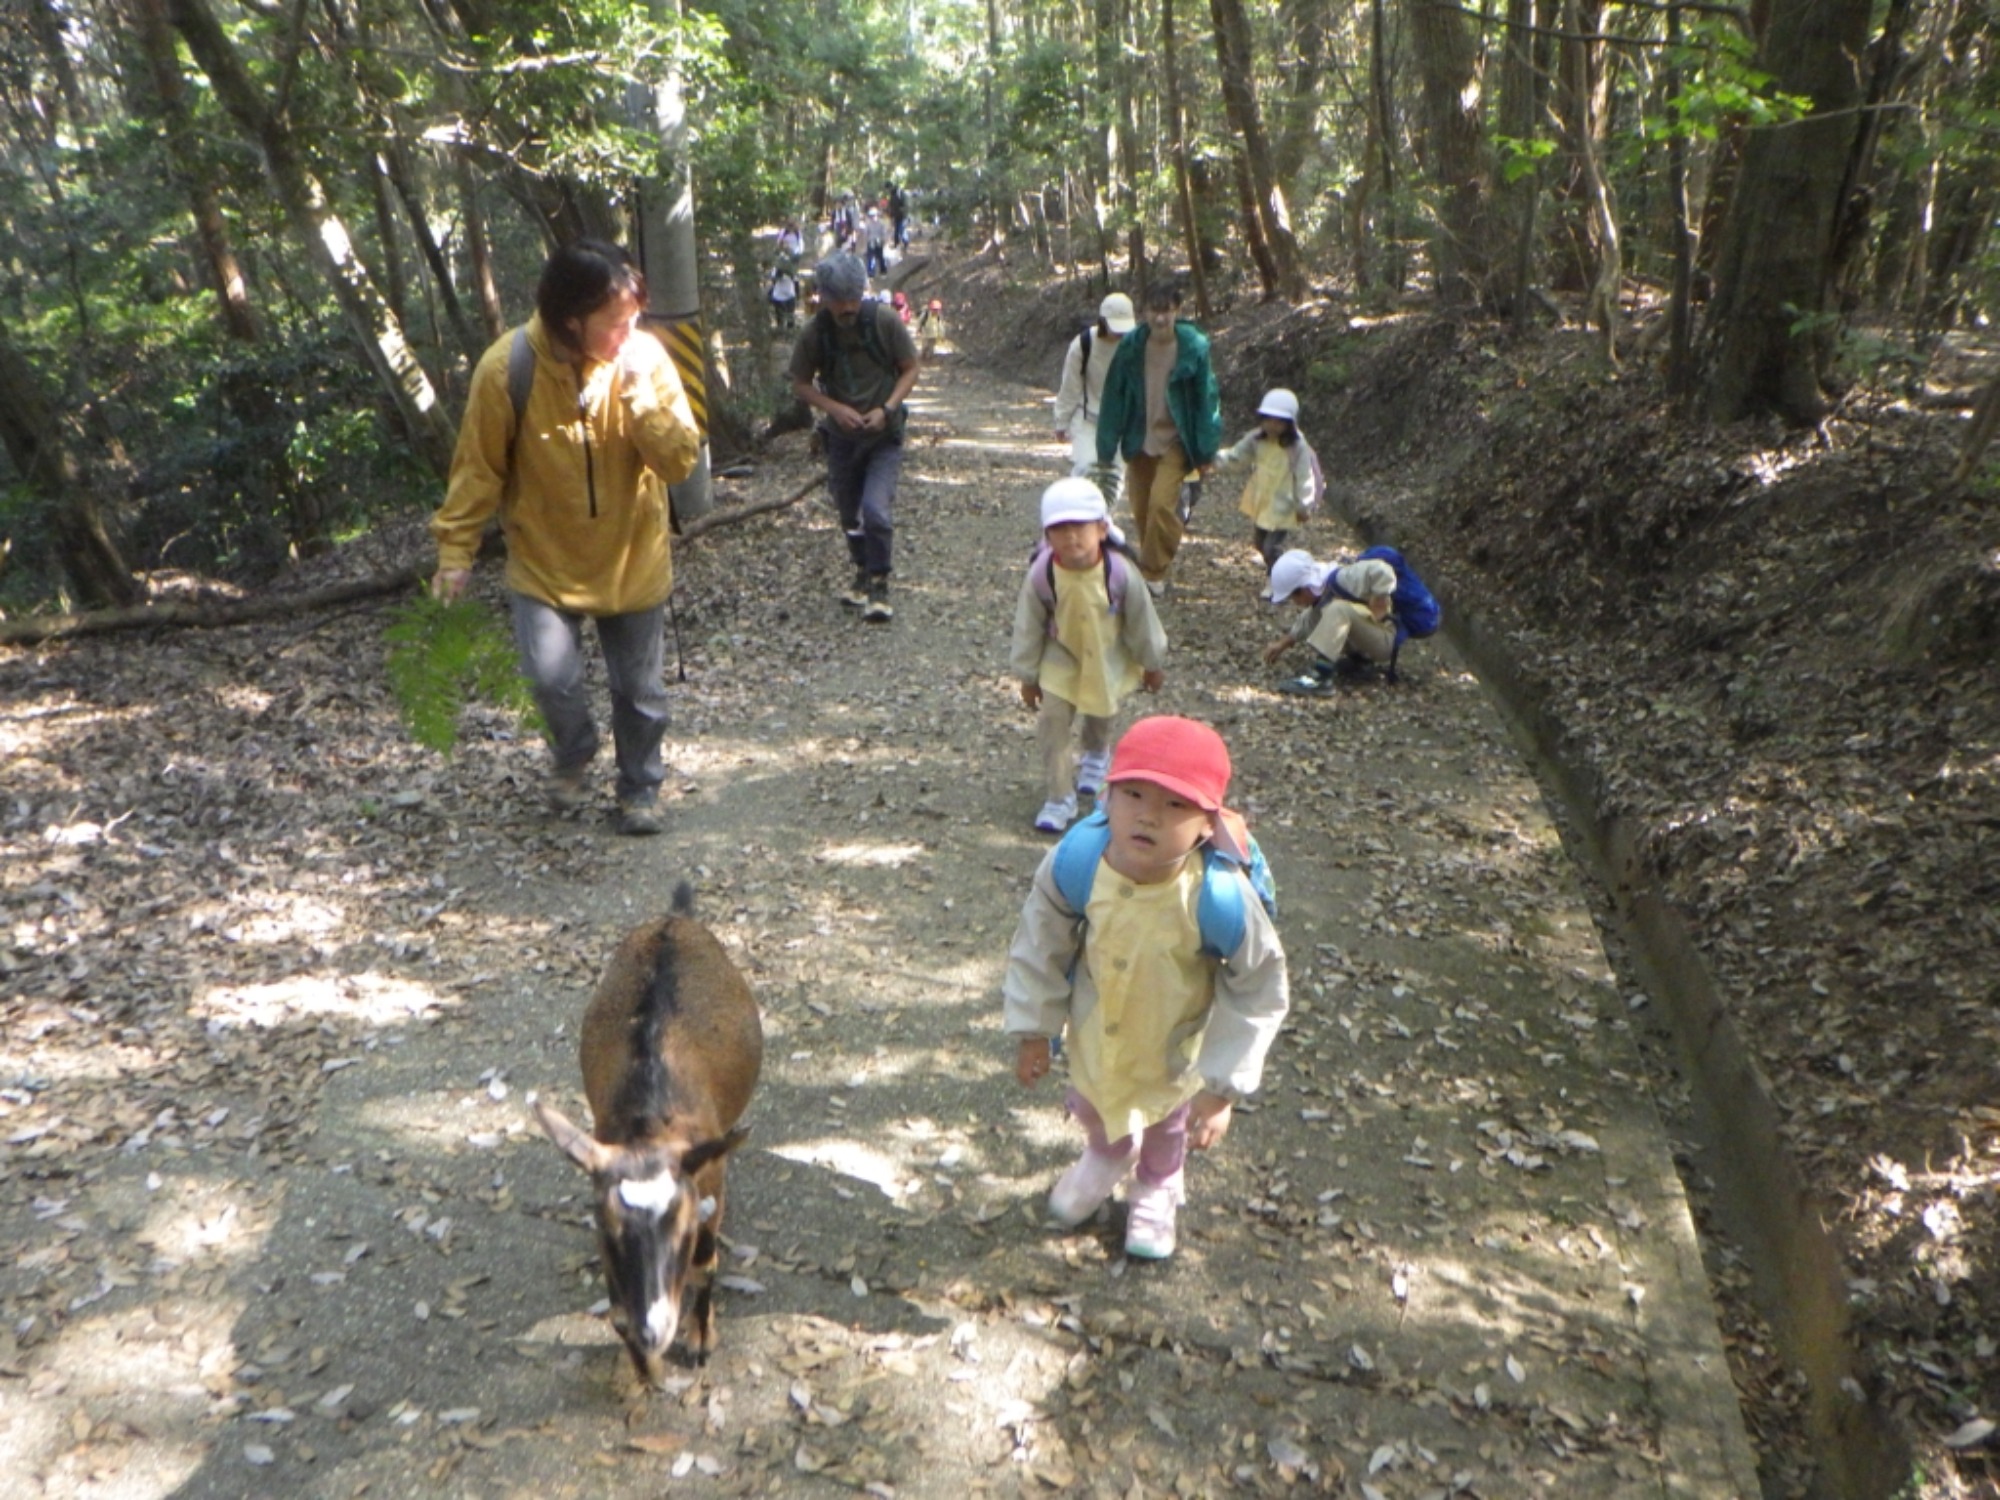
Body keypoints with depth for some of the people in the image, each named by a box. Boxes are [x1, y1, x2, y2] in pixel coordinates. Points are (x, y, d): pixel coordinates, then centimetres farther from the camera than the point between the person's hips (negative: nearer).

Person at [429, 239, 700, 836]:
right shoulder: (507, 369, -17)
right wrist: (455, 550, -6)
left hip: (633, 560, 1)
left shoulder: (645, 357, -13)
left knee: (640, 690, 9)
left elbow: (681, 460, -15)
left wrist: (640, 392, -27)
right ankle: (572, 758, 23)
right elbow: (478, 469, -6)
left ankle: (640, 790, 34)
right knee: (551, 676, -11)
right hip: (546, 562, -1)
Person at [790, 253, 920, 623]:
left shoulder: (885, 320, -14)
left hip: (884, 435, -3)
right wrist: (835, 408, -17)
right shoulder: (815, 333, -9)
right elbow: (801, 385, 0)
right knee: (850, 514, 14)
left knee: (876, 510, -17)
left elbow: (910, 369, -4)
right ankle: (863, 572, 38)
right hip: (842, 436, 3)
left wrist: (887, 409, -18)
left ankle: (879, 585, -1)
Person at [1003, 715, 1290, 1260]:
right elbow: (1041, 947, -13)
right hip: (1093, 1036, 2)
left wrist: (1221, 1087, -19)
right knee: (1091, 1108, 32)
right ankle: (1106, 1157, 69)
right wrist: (1034, 1029, -4)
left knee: (1166, 1127, 30)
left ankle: (1157, 1191, 65)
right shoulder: (1073, 864, -32)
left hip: (1173, 1053, -2)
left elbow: (1261, 995, -23)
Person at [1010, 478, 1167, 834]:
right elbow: (1029, 627, -12)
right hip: (1061, 657, -1)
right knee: (1053, 721, -8)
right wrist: (1028, 676, -3)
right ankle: (1058, 797, 7)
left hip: (1109, 657, 1)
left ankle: (1096, 754, 58)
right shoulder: (1041, 574, -27)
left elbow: (1141, 621, -12)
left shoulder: (1120, 572, -29)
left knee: (1100, 713, 22)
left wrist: (1152, 664, 0)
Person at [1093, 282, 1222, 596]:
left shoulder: (1194, 347, -12)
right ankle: (1153, 565, 31)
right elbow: (1114, 396, 1)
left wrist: (1206, 450, -4)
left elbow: (1206, 399, -5)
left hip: (1175, 442, -3)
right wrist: (1106, 447, 2)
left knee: (1161, 503, -17)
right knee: (1142, 509, 9)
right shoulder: (1131, 346, -7)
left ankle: (1154, 573, -1)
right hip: (1139, 441, 3)